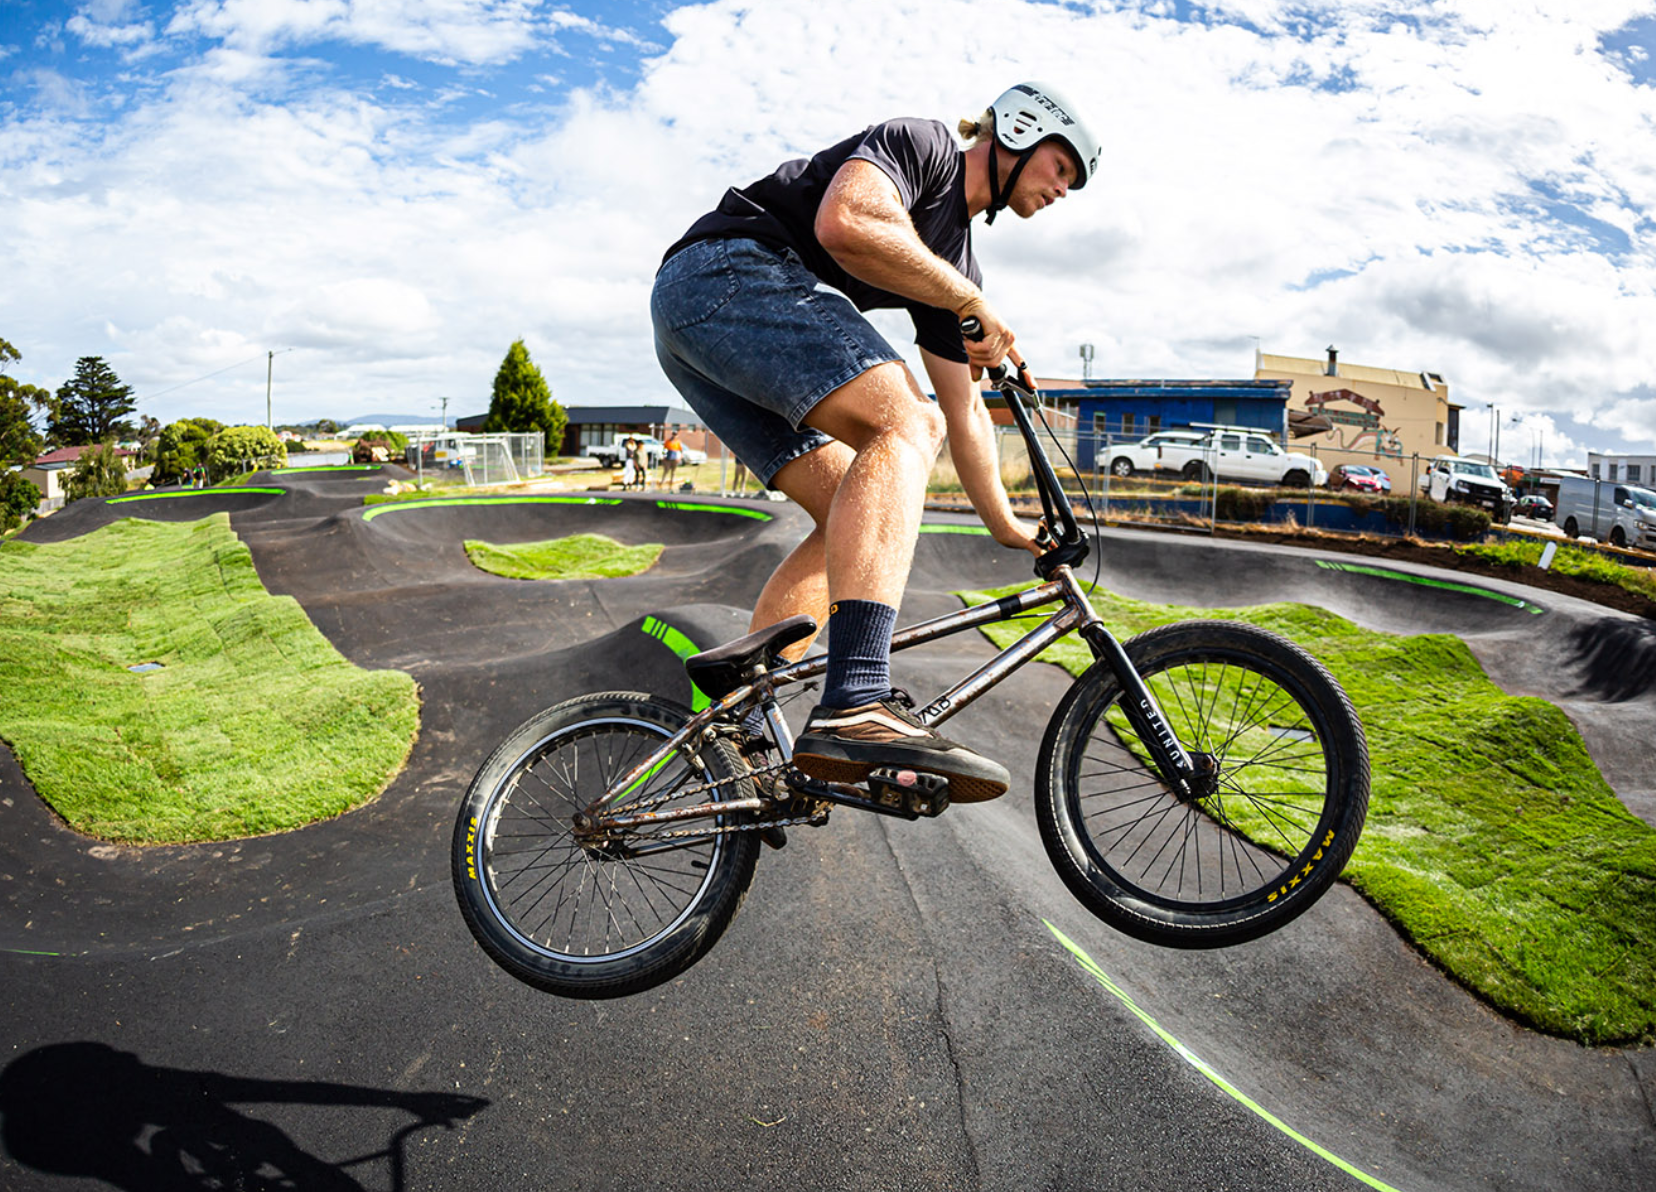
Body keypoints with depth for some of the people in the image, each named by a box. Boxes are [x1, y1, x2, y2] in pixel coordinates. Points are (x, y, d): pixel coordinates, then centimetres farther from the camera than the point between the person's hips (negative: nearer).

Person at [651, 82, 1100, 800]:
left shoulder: (953, 268, 23)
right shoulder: (921, 144, 0)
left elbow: (963, 411, 24)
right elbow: (845, 223, -22)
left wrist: (1006, 527, 24)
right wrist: (970, 301, -11)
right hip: (723, 270, -9)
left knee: (857, 515, 3)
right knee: (901, 423, -25)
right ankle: (857, 710, -41)